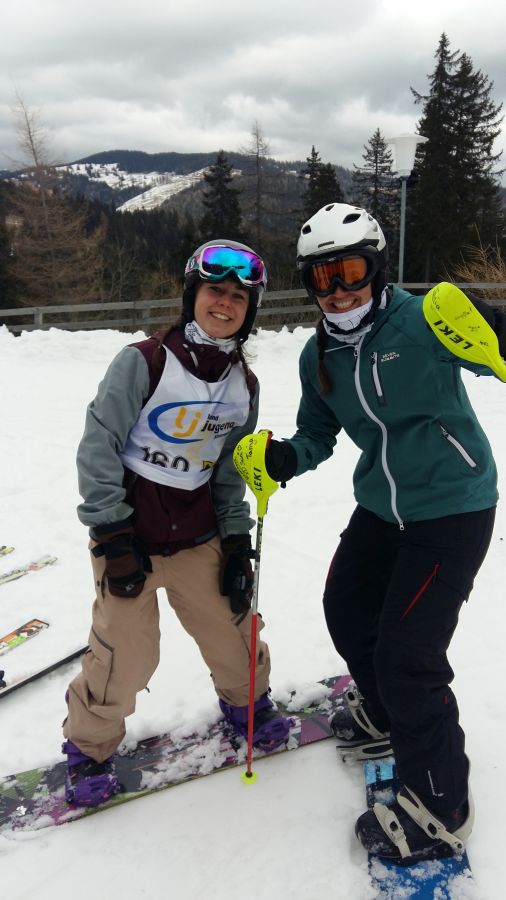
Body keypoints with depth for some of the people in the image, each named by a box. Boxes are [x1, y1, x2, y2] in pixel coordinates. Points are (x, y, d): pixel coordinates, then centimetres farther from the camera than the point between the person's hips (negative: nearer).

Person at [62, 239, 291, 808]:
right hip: (130, 537, -4)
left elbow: (231, 469, 9)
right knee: (126, 656, 1)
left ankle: (245, 700, 46)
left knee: (231, 630, 14)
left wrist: (237, 540, 4)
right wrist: (112, 536, -15)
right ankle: (89, 745, 30)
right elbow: (98, 447, -13)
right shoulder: (143, 362, -15)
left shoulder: (244, 383, 3)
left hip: (200, 539, 5)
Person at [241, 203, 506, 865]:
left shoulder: (421, 320, -19)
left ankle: (439, 808, 17)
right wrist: (285, 457, -12)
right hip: (381, 507, 8)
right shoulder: (319, 357, 1)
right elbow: (319, 435, 9)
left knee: (407, 654, -8)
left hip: (453, 507, -8)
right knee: (346, 610, 21)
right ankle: (384, 713, 51)